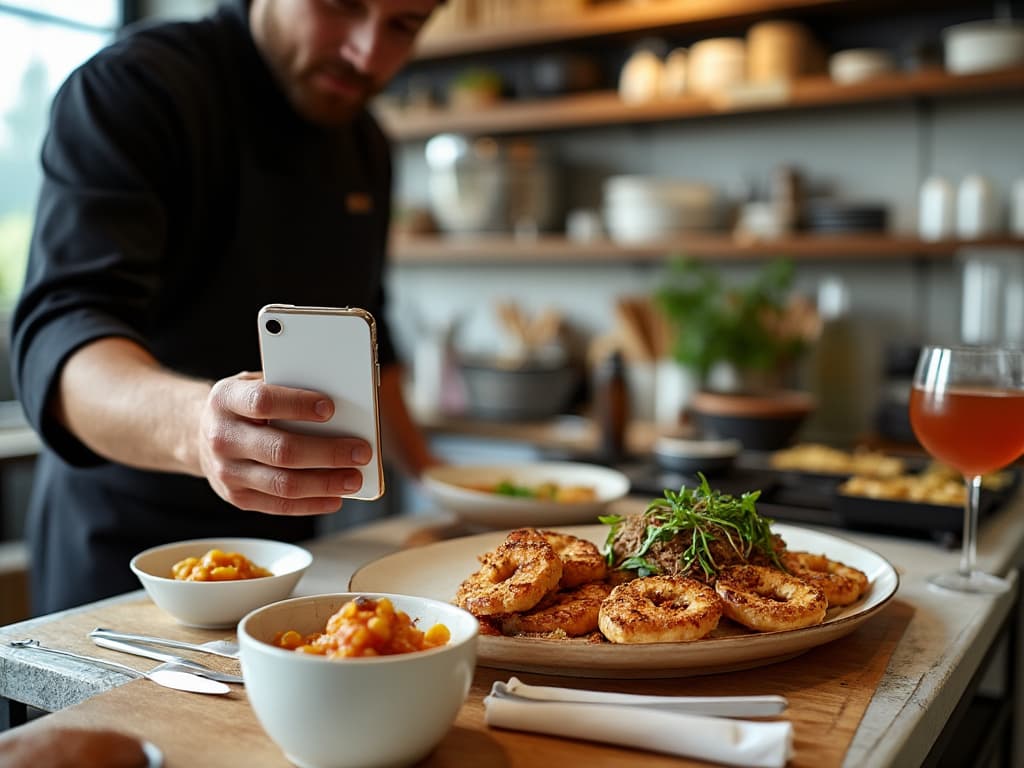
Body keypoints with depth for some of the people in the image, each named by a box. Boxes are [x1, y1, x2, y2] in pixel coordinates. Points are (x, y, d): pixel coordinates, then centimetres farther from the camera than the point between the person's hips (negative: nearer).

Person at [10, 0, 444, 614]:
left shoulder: (367, 149, 5)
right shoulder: (132, 88, -18)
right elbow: (57, 337, -31)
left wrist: (420, 464, 14)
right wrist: (193, 424, -50)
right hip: (124, 546, -5)